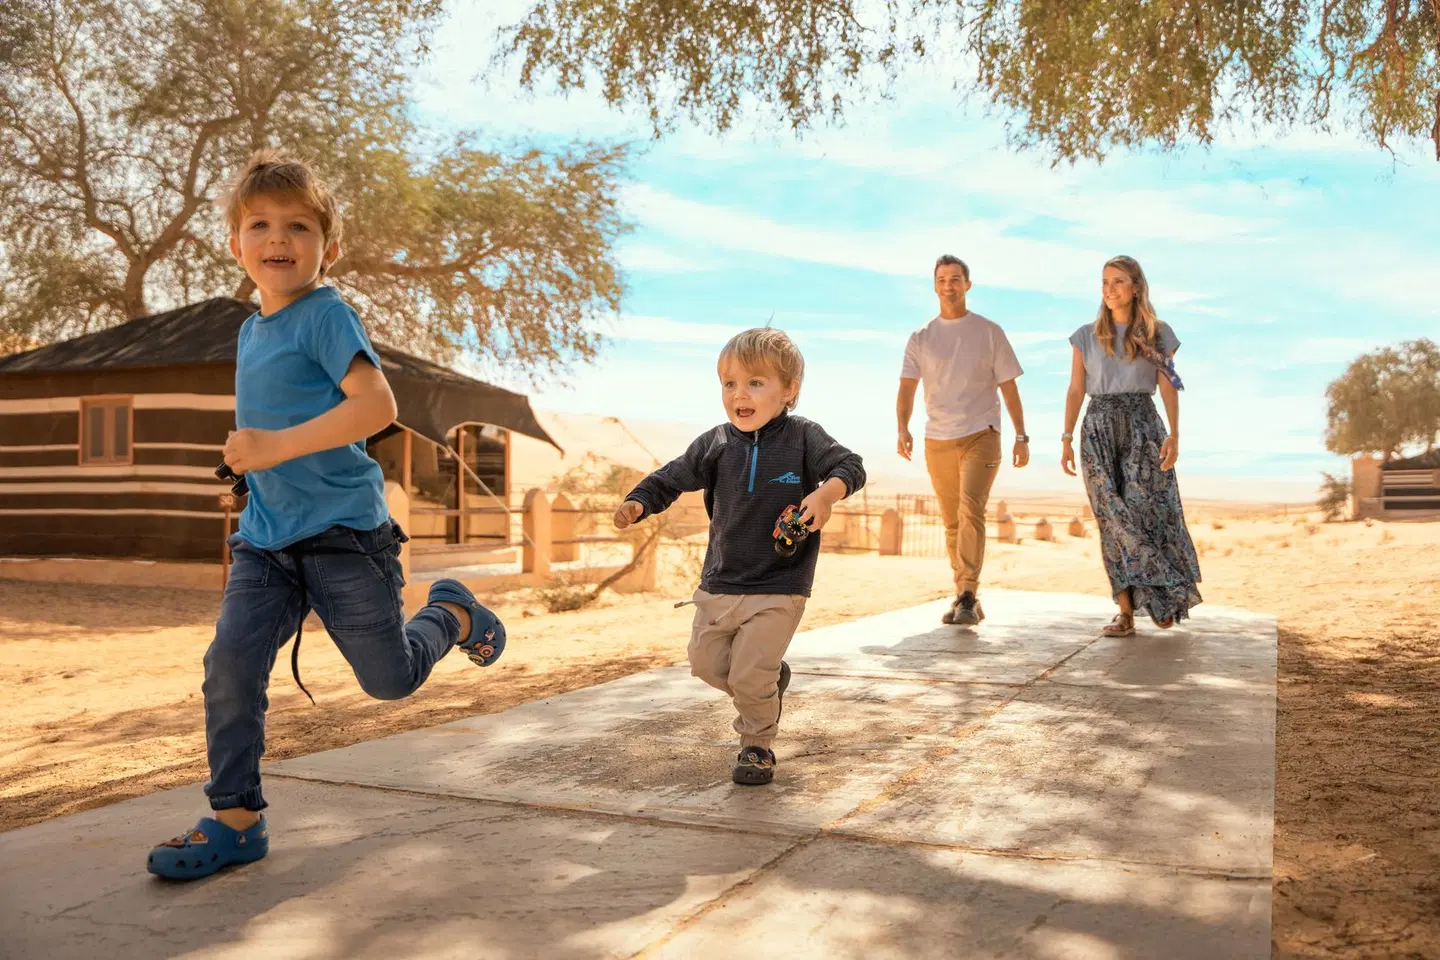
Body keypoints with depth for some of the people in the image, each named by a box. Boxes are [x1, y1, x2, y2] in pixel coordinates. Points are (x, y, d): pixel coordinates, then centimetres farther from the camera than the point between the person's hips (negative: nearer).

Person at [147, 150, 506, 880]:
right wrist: (255, 452, 12)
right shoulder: (251, 330, 13)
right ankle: (235, 818, 4)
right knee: (230, 663, -8)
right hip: (266, 537, 6)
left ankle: (452, 611, 35)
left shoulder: (325, 315, -12)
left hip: (343, 532, -6)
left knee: (390, 679, 6)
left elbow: (377, 404, -25)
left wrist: (277, 447, -28)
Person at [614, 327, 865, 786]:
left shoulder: (803, 437, -8)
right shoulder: (715, 444, 0)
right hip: (719, 583, 5)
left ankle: (757, 746, 17)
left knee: (749, 678, -9)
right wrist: (638, 502, -16)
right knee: (707, 664, 14)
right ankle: (771, 678, 41)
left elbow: (850, 466, -13)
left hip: (779, 587, -5)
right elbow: (671, 478, 3)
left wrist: (826, 492, -33)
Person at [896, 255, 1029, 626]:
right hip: (937, 441, 3)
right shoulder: (920, 338, 9)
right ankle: (966, 598, 17)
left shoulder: (989, 332, 5)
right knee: (952, 523, 7)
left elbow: (1008, 387, 7)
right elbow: (907, 389, 0)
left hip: (980, 436, -3)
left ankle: (968, 595, -20)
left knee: (971, 511, -20)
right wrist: (903, 429, -17)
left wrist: (1021, 436, 2)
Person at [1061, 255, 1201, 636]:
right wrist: (1066, 439, 1)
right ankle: (1126, 611, 1)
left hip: (1143, 425, -1)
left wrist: (1174, 435, -9)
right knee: (1114, 519, -1)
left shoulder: (1158, 334, 5)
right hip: (1098, 428, 1)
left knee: (1148, 512, -6)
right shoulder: (1086, 336, 8)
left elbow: (1168, 389, 2)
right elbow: (1076, 391, 8)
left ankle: (1165, 597, 15)